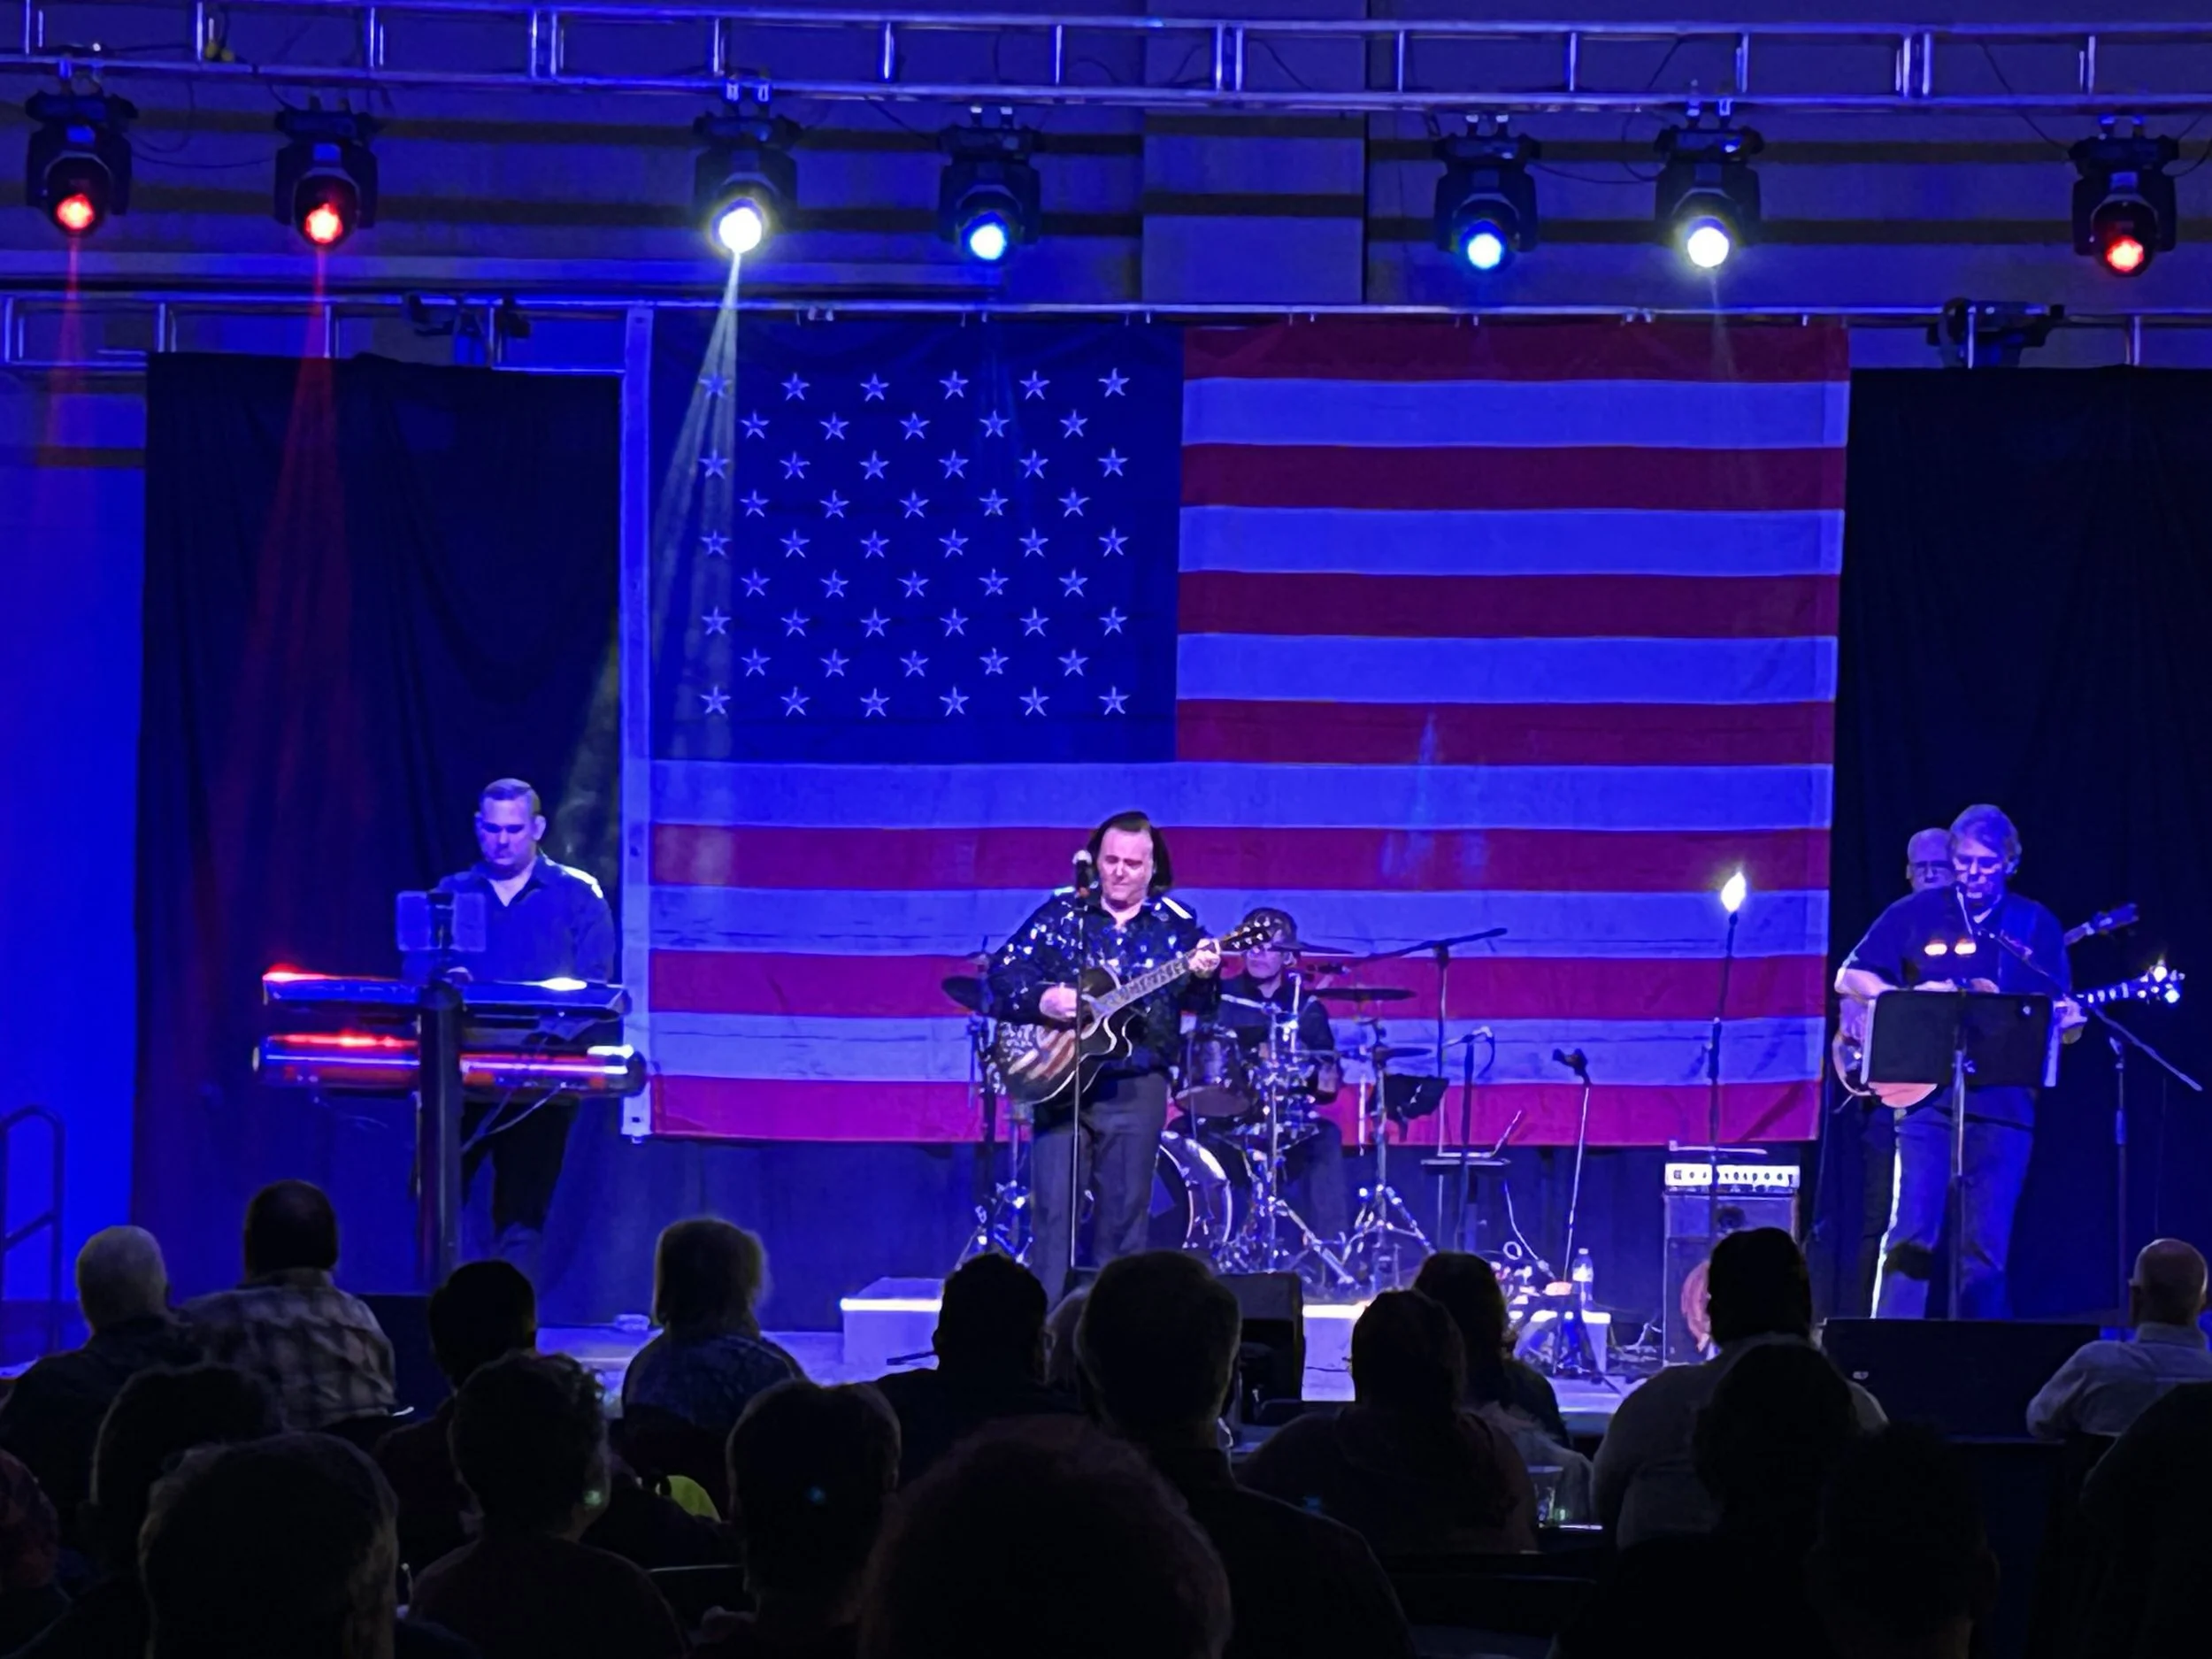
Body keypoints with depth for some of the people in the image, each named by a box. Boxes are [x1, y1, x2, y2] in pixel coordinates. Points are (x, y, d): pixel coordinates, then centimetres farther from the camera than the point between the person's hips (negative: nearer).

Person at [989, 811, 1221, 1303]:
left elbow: (1202, 1003, -5)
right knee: (1053, 1210, -4)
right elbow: (1004, 971, 4)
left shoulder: (1176, 925, 4)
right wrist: (1041, 999, -15)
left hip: (1135, 1090, 0)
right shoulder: (1061, 913, 7)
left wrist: (1203, 976, -27)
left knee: (1124, 1216, 3)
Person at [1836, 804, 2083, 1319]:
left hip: (2004, 1103, 1)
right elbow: (1849, 978, 8)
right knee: (1911, 1234, -10)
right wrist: (1911, 999, -9)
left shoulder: (2036, 926, 10)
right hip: (1927, 1097, -1)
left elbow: (2063, 1015, 12)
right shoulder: (1917, 914, 7)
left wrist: (2067, 1019, -13)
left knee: (1987, 1248, 2)